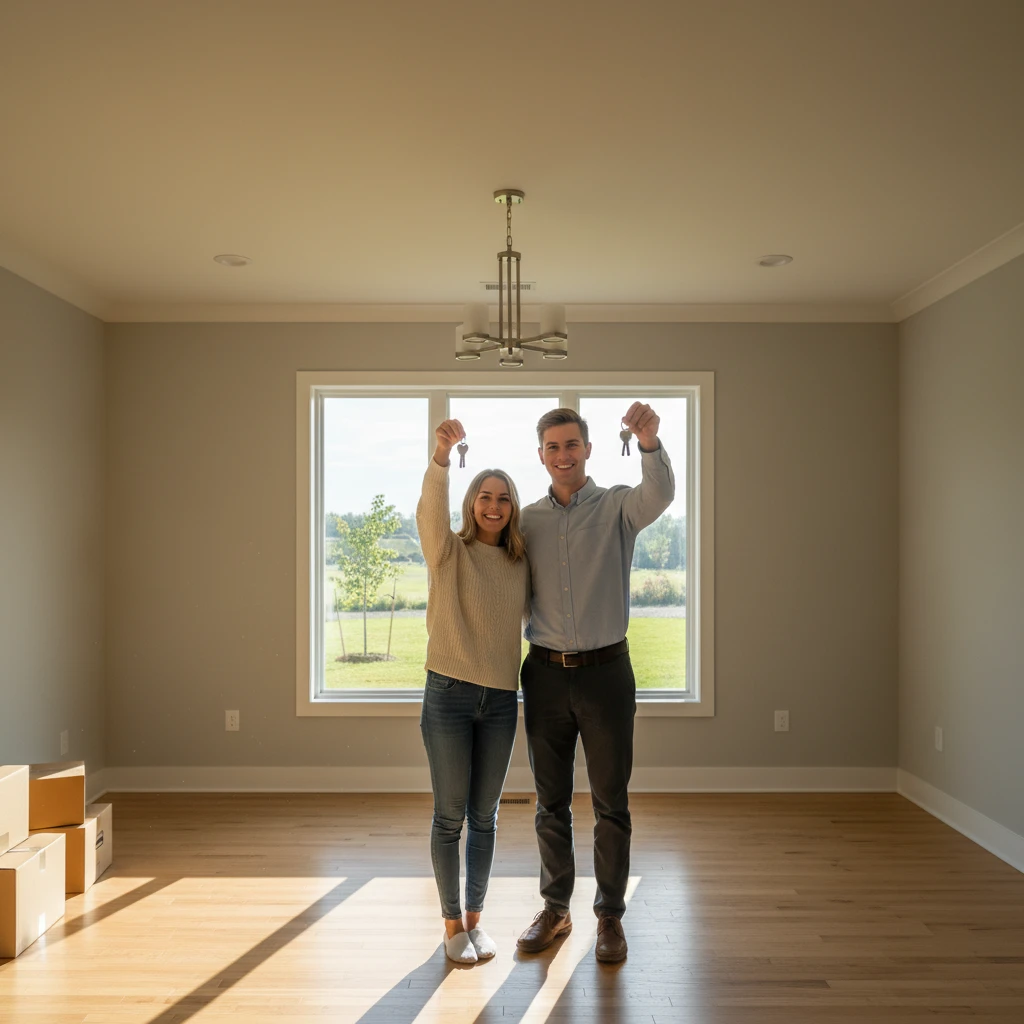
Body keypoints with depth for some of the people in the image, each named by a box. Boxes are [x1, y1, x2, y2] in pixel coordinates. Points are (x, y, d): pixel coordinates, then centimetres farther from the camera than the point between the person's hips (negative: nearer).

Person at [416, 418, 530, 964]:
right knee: (449, 815, 5)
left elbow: (535, 616, 21)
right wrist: (442, 455, -41)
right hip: (449, 694, -3)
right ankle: (452, 923, 22)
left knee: (484, 817, 13)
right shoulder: (449, 551, -5)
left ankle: (474, 918, 29)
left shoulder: (520, 564, 7)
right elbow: (430, 512, -26)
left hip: (501, 699, 4)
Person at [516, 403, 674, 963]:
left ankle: (610, 916, 24)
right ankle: (555, 909, 30)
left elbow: (659, 494, -24)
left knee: (611, 803, 7)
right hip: (546, 673, 3)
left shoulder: (616, 507, -1)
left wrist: (649, 443, -43)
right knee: (551, 802, 14)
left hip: (605, 670, -2)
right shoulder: (528, 520, 6)